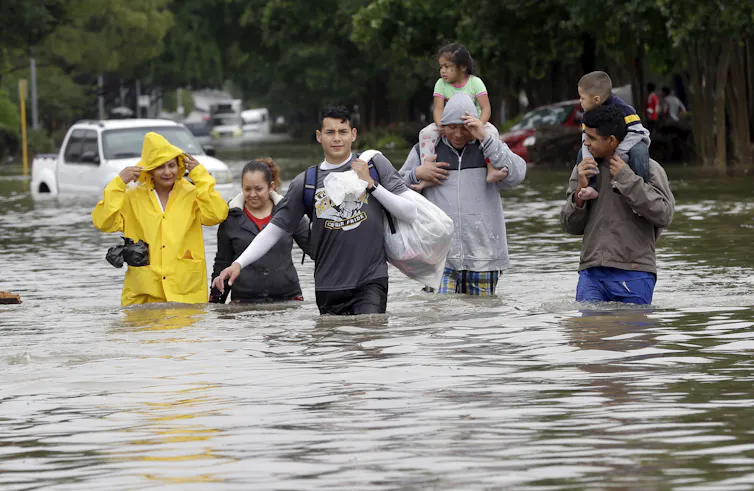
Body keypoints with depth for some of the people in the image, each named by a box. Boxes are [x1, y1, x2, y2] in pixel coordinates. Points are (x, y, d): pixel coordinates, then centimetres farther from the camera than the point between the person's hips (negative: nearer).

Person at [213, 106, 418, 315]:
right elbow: (275, 229, 10)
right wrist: (238, 264, -2)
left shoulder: (376, 165, 5)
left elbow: (410, 214, 3)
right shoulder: (306, 183, 7)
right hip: (329, 289, 2)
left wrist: (371, 184, -6)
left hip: (370, 282, -2)